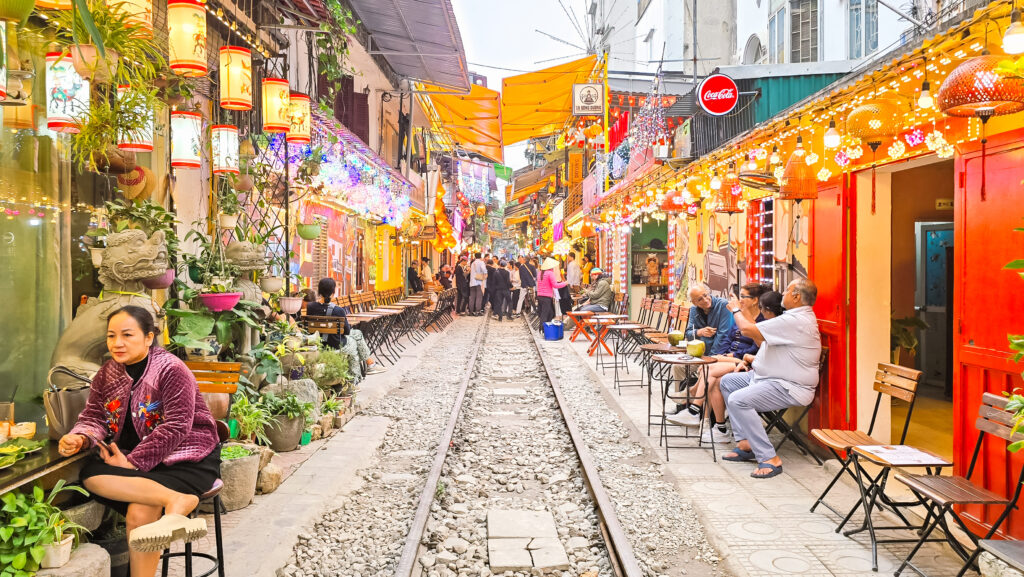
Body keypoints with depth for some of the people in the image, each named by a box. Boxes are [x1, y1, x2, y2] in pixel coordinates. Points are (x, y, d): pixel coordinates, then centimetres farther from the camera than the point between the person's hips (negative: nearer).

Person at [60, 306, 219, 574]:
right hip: (132, 458, 8)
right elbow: (94, 417, 4)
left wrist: (133, 462, -23)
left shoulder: (171, 370, -15)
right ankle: (177, 500, -36)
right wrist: (79, 438, -19)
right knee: (90, 473, -27)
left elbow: (176, 429, -20)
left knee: (140, 512, -33)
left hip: (186, 458, -7)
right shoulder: (108, 372, 6)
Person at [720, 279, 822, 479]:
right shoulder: (798, 317, 13)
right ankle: (746, 444, 10)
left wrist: (736, 310, -7)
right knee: (727, 381, 12)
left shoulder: (796, 321, -23)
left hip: (789, 388, -12)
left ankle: (769, 459, -20)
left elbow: (747, 329, -24)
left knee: (738, 400, -28)